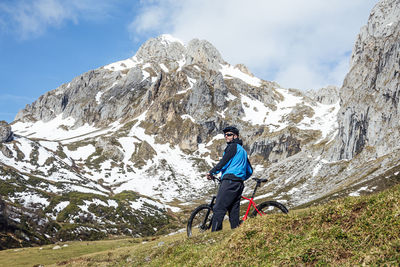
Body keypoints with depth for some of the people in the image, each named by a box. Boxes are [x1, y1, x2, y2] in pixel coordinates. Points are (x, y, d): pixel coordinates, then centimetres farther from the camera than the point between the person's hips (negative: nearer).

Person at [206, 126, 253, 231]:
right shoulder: (242, 150, 26)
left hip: (230, 181, -10)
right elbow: (249, 171, 29)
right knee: (234, 211, 7)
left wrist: (211, 172, 0)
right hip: (239, 184, 10)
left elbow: (223, 162, -10)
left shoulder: (232, 147, -2)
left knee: (219, 209, -14)